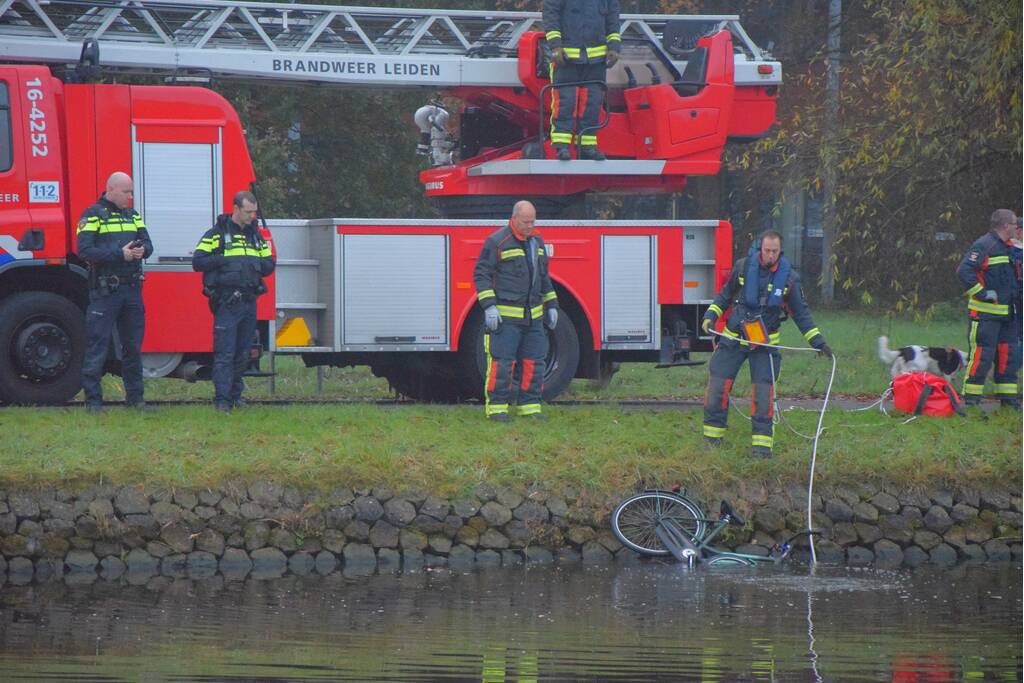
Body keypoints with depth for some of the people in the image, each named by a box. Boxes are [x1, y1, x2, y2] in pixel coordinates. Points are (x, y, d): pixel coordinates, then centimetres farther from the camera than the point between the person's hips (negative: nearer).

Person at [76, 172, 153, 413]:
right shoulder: (93, 215, -5)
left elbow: (147, 244, 13)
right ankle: (93, 399, -3)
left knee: (133, 345, 11)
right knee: (97, 345, -5)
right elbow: (85, 250, -15)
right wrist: (120, 254, -20)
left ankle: (134, 395, 19)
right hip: (104, 291, -6)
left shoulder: (133, 216, 16)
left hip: (132, 290, 6)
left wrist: (141, 250, -12)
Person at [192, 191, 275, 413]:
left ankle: (235, 394, 21)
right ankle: (222, 400, -11)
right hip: (226, 302, -6)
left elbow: (269, 265, 18)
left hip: (249, 302, 6)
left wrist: (256, 264, -2)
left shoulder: (255, 236, 16)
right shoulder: (217, 233, -2)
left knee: (242, 353, 11)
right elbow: (198, 261, -8)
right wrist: (225, 259, -16)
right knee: (224, 353, -9)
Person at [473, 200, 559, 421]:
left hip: (532, 317, 6)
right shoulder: (497, 242, -7)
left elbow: (543, 276, 23)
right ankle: (496, 407, -3)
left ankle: (529, 406, 11)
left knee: (533, 362, 4)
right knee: (502, 362, -8)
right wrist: (488, 306, -16)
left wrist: (551, 305, 19)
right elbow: (481, 274, -7)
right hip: (505, 317, -6)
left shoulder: (537, 242, 14)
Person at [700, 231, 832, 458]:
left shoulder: (788, 277, -4)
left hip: (765, 342, -1)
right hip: (733, 338, 1)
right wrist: (711, 316, -1)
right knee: (717, 385, -1)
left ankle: (762, 442, -3)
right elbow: (725, 295, 12)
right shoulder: (743, 267, -4)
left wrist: (818, 341, 2)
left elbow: (801, 312, 5)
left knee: (763, 391, -10)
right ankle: (712, 437, 12)